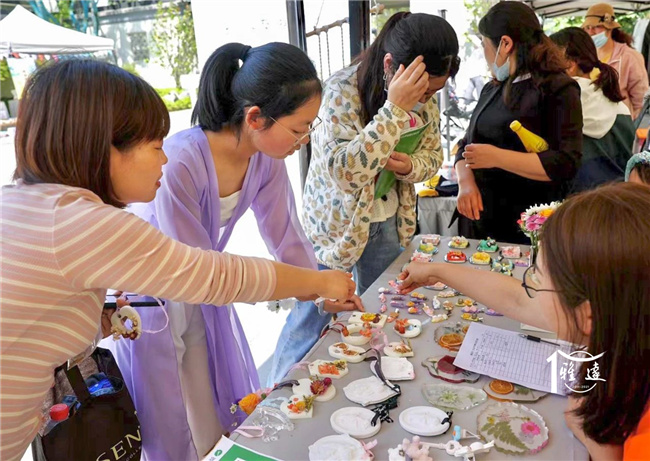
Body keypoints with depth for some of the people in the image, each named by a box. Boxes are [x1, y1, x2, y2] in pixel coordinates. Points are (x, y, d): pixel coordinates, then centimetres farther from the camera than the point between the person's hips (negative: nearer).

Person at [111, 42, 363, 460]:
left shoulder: (267, 157, -15)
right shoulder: (180, 163, -35)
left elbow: (287, 237, -5)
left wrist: (325, 293, -13)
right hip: (155, 297, -5)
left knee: (227, 416, 22)